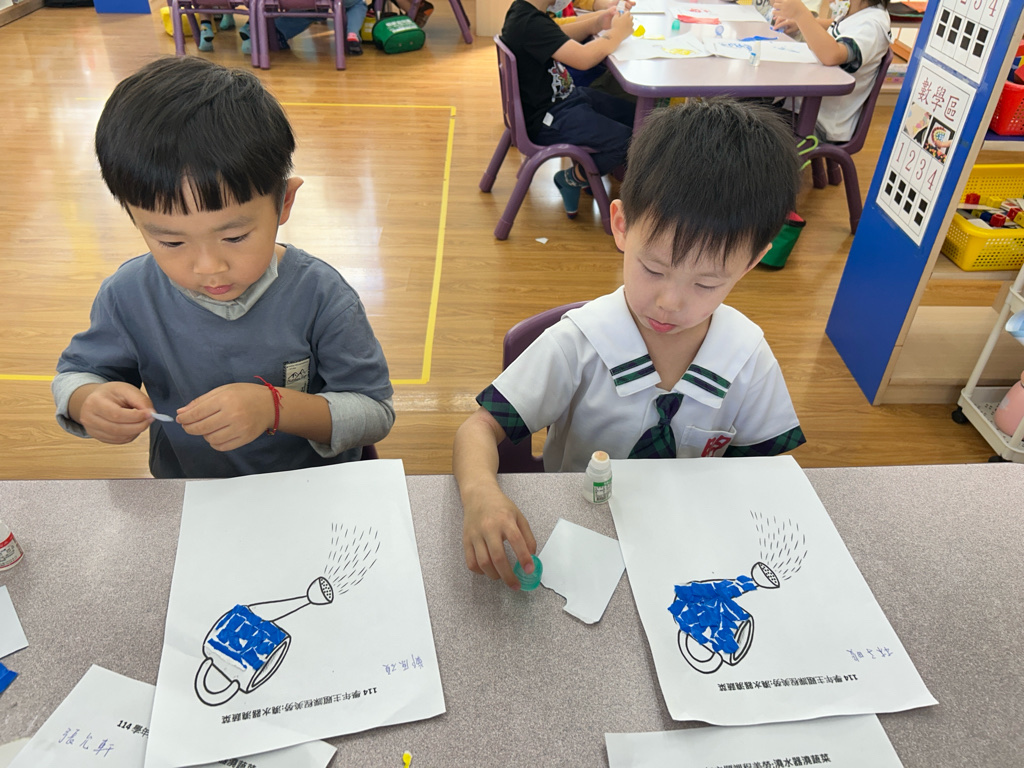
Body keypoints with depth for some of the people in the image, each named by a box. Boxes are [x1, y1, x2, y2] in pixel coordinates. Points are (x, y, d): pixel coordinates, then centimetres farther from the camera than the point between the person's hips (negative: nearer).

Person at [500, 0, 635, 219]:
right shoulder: (529, 24, -27)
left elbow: (562, 36, 20)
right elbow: (583, 58, -32)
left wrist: (598, 23, 3)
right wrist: (618, 33, -15)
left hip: (563, 97, 11)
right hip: (548, 120, -11)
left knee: (633, 113, 11)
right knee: (627, 141, -18)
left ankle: (585, 166, 21)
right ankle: (572, 179, 4)